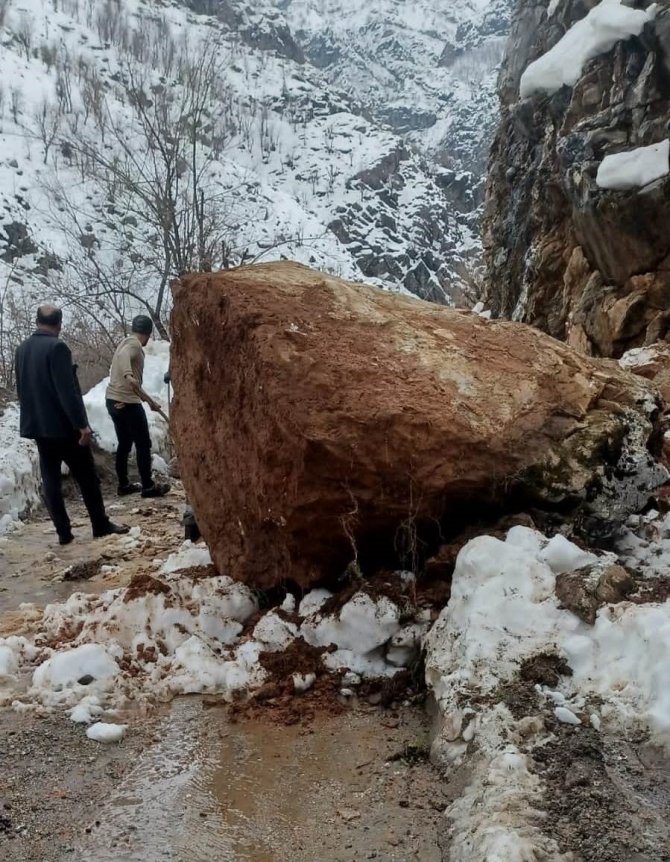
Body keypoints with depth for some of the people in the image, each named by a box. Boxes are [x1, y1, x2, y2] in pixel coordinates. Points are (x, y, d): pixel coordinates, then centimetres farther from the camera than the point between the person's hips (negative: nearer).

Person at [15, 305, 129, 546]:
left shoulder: (22, 349, 7)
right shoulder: (57, 347, -16)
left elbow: (21, 388, 14)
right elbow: (67, 390, -21)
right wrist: (82, 424, -18)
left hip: (37, 425, 7)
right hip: (63, 425, -7)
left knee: (50, 479, 8)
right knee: (87, 477, 5)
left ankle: (63, 532, 10)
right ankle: (101, 525, 12)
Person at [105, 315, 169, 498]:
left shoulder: (127, 342, 20)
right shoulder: (134, 344, -10)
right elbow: (123, 356, -35)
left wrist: (149, 400, 18)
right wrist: (128, 375, -47)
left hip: (113, 400, 9)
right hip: (127, 402, -9)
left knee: (124, 444, 17)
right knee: (143, 444, 1)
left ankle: (124, 485, 22)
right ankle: (148, 486, 8)